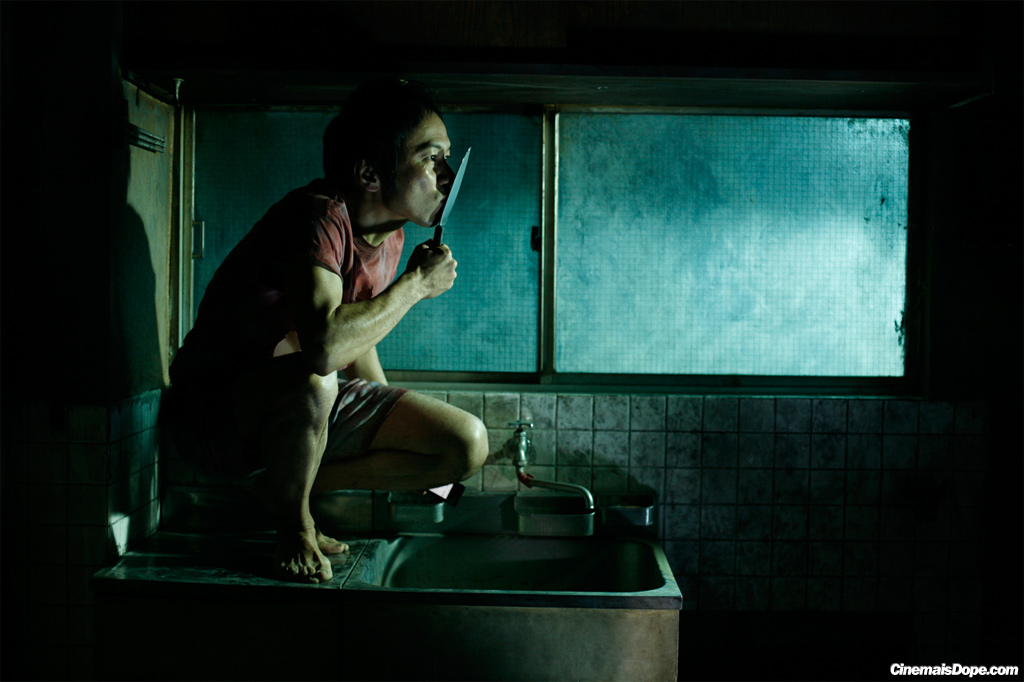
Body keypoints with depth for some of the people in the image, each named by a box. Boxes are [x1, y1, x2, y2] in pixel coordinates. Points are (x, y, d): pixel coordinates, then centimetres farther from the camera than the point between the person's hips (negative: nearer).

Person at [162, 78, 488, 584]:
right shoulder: (321, 217, -25)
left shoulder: (390, 234, 2)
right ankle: (294, 522, -10)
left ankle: (283, 485, 5)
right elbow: (325, 344, -43)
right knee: (312, 383, -42)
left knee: (468, 446, -5)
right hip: (214, 409, -7)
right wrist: (415, 285, -27)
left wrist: (397, 427, 15)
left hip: (302, 404, 8)